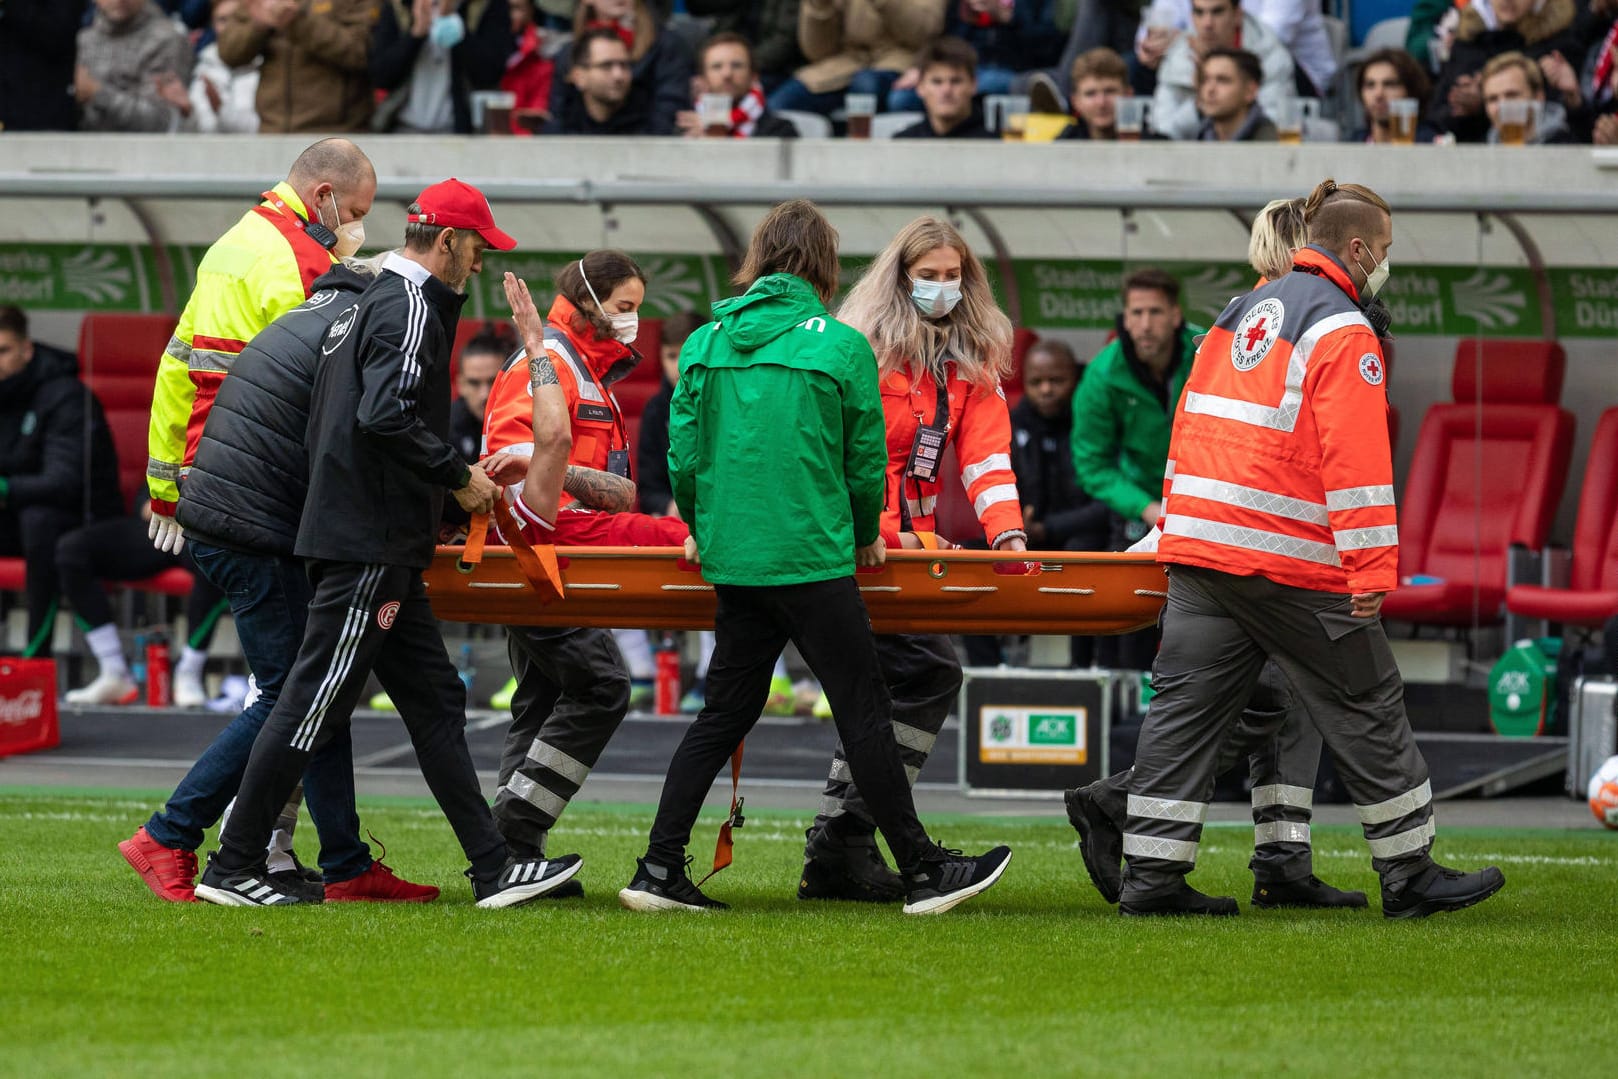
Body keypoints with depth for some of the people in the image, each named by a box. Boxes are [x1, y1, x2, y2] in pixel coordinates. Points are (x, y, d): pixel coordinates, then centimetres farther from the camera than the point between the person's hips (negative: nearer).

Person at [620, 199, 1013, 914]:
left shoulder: (706, 343, 5)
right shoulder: (841, 346, -6)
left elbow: (684, 452, 5)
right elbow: (865, 460, 0)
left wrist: (702, 528, 21)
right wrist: (866, 535, 17)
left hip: (731, 556, 5)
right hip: (813, 556, -5)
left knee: (725, 712, 12)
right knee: (864, 714, 1)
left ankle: (659, 872, 7)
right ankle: (921, 872, 5)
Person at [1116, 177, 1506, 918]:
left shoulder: (1242, 312, 18)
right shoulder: (1342, 331, -8)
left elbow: (1192, 423, 23)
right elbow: (1355, 459, -16)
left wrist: (1179, 524, 29)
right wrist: (1373, 568, -18)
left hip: (1197, 549, 8)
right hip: (1289, 562, -8)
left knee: (1185, 705, 6)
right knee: (1366, 705, 3)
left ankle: (1152, 876, 2)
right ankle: (1410, 874, 8)